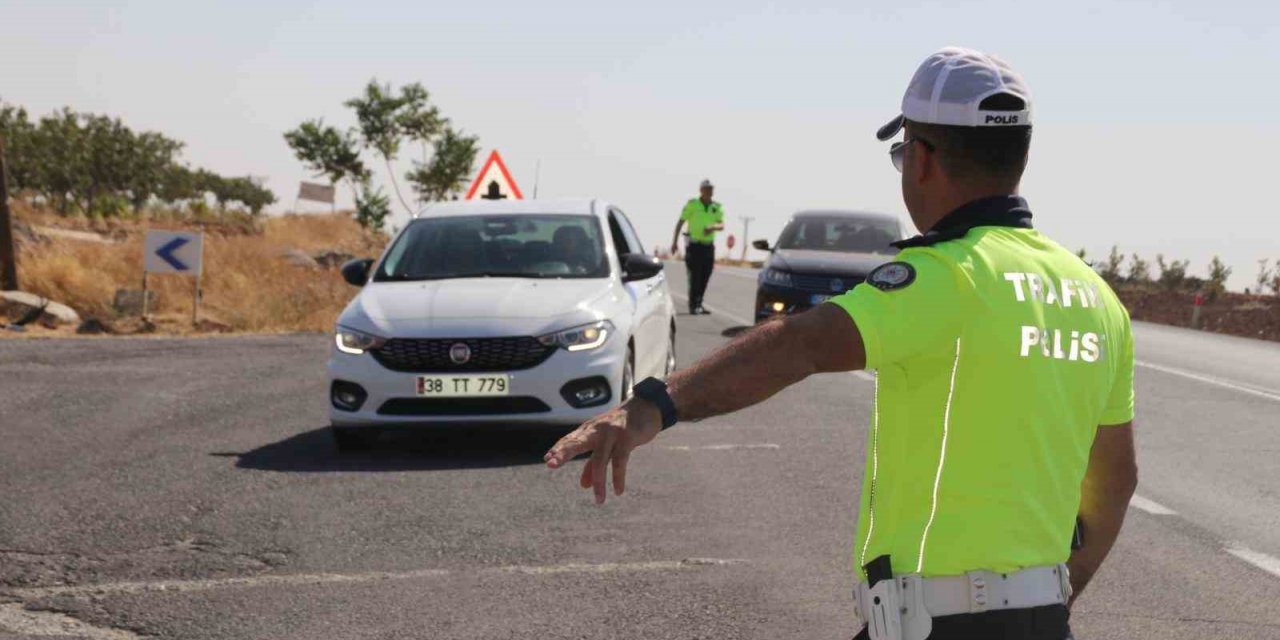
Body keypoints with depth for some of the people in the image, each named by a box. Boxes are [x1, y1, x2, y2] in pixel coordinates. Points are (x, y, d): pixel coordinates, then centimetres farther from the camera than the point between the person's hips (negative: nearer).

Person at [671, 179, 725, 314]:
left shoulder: (717, 207, 7)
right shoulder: (692, 204, -4)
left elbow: (722, 225, -3)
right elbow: (680, 223, -2)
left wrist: (713, 227, -26)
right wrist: (675, 242, -6)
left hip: (709, 246, 4)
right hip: (694, 246, -4)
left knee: (705, 277, 6)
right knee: (695, 277, -9)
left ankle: (698, 305, 17)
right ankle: (693, 306, -6)